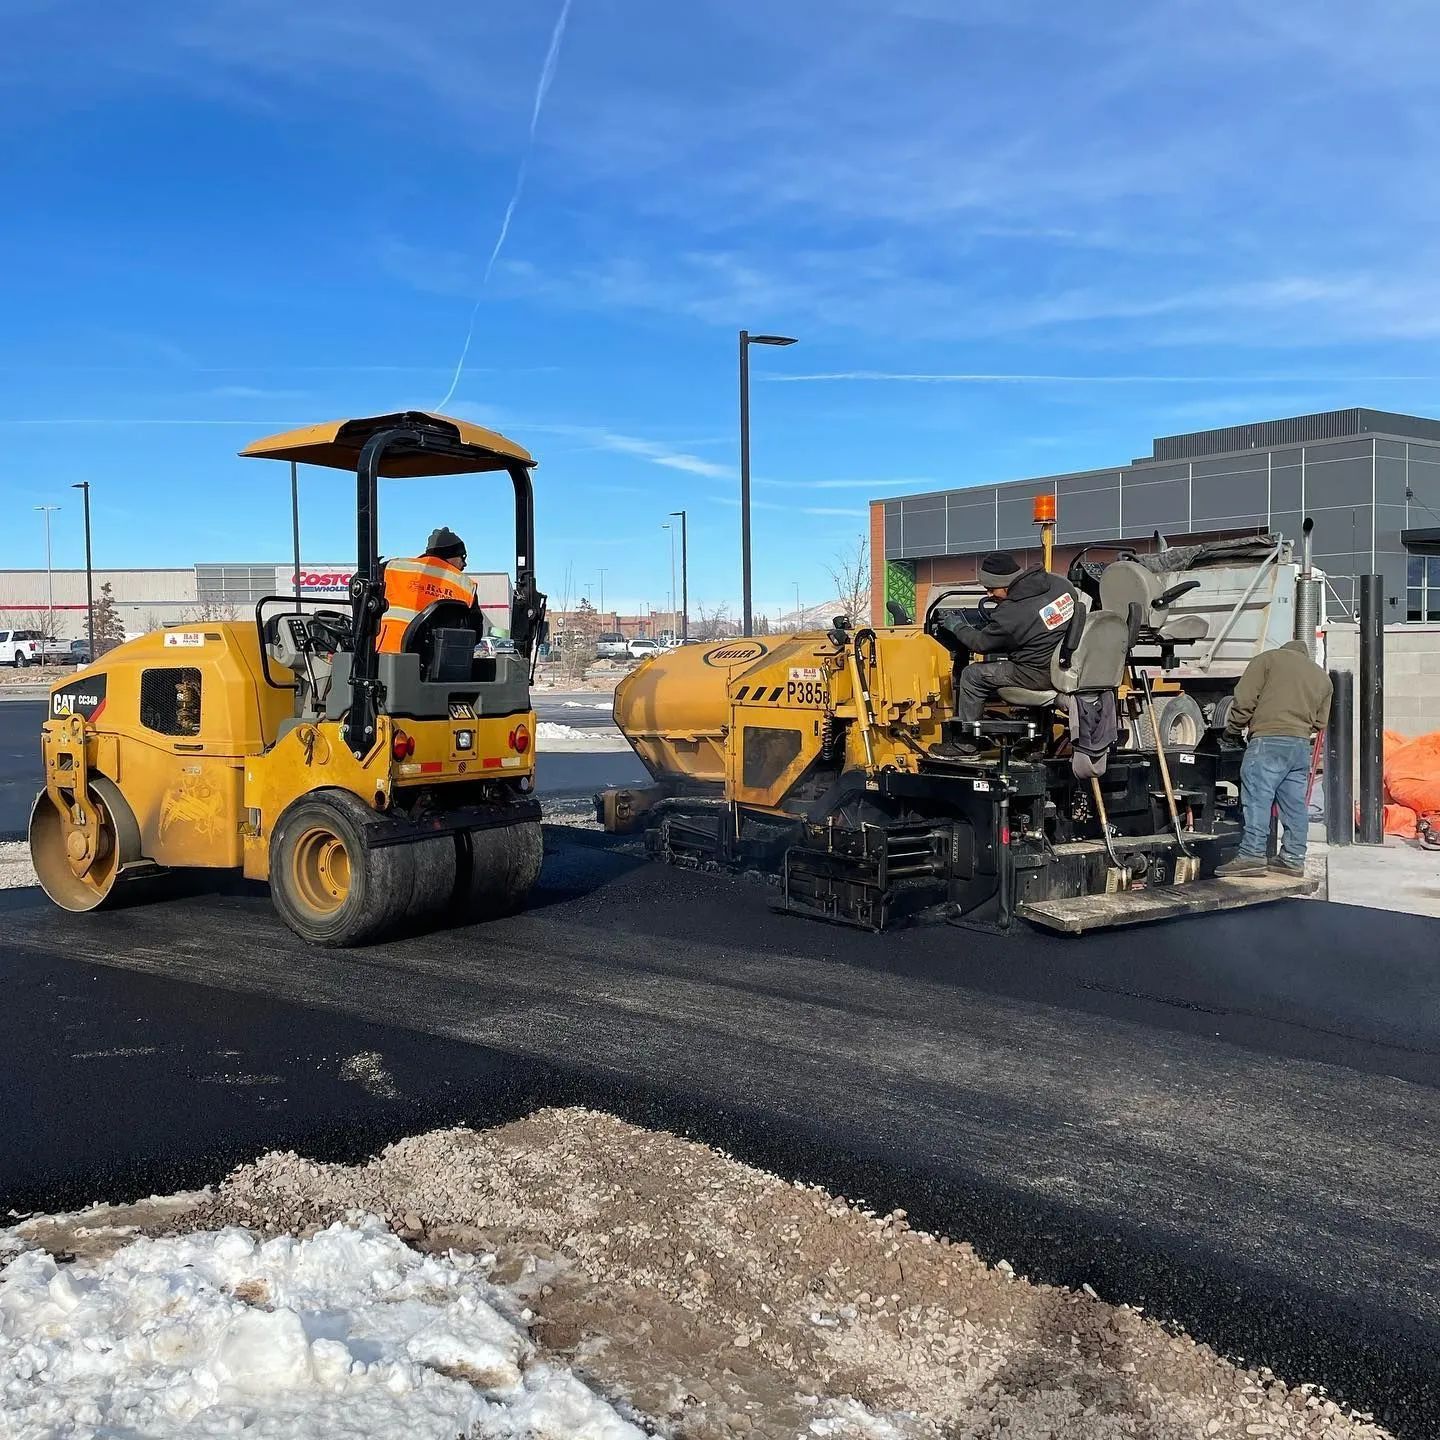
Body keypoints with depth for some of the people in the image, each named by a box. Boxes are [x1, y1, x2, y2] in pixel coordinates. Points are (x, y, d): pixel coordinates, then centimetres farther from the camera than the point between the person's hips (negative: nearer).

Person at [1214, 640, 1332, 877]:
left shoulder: (1269, 659, 7)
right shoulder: (1322, 677, 24)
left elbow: (1244, 700, -2)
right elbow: (1319, 722, 22)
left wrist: (1233, 729, 10)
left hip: (1268, 741, -6)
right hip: (1302, 744, 6)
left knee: (1257, 798, -9)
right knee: (1294, 803, 9)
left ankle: (1252, 855, -15)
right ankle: (1293, 858, 12)